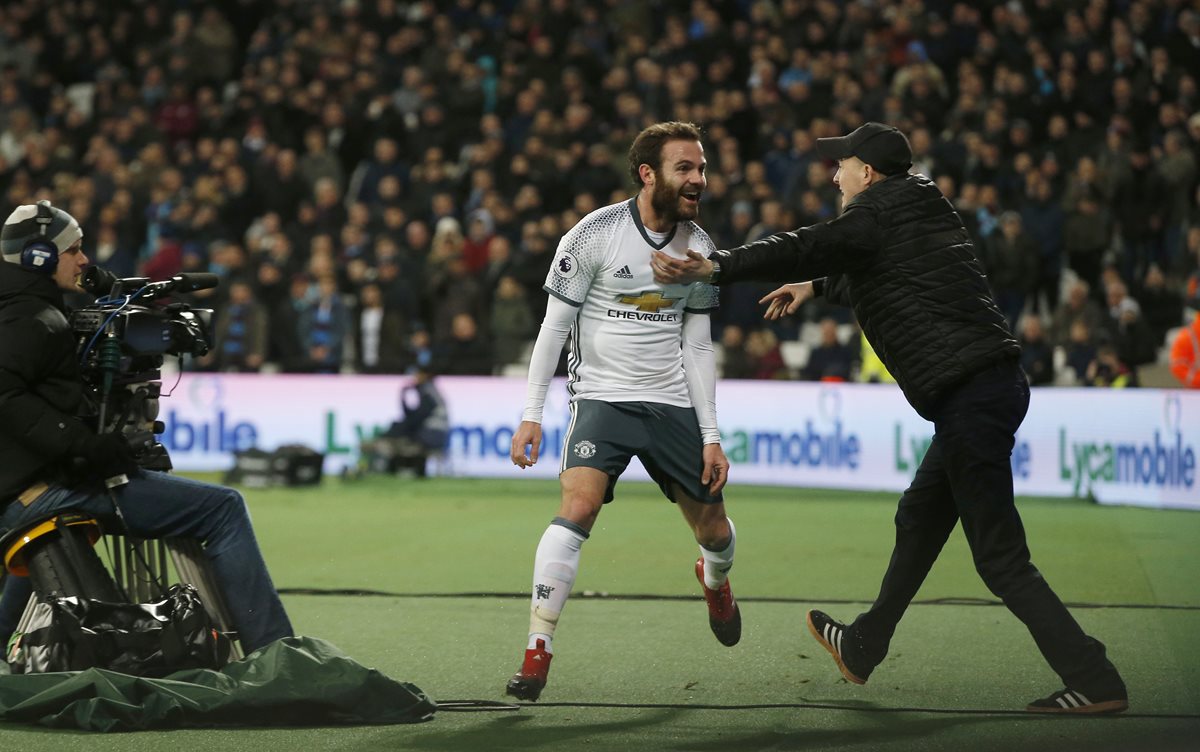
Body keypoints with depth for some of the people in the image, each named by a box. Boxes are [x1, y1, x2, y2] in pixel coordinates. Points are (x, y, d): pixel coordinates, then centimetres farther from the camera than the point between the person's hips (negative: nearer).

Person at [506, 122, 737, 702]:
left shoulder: (700, 248, 3)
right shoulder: (596, 234, -11)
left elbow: (697, 348, 10)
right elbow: (554, 327, -5)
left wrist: (711, 436, 7)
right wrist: (531, 414, -9)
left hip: (673, 403, 4)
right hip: (601, 396, -4)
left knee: (714, 532, 8)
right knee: (578, 504, -27)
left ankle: (714, 582, 47)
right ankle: (537, 654, -23)